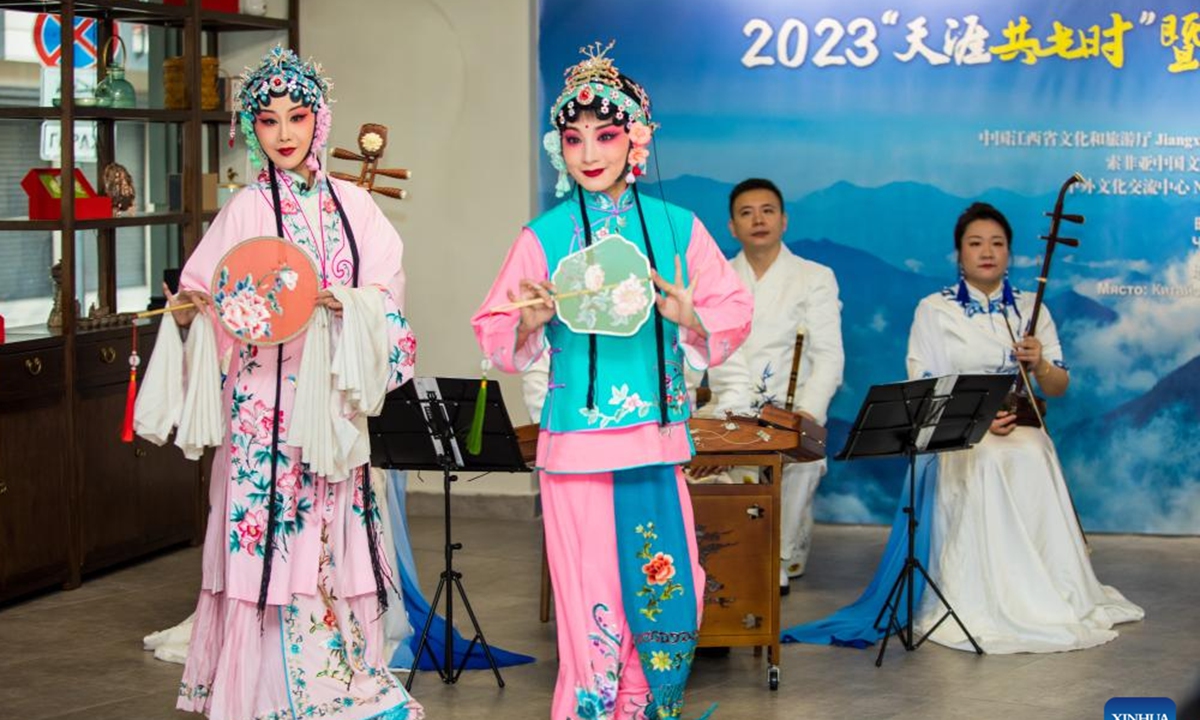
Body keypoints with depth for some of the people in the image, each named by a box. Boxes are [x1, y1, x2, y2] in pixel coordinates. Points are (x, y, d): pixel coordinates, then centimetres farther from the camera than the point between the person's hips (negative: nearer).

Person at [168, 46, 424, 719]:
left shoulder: (352, 204, 8)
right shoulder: (246, 210, 0)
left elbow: (388, 292, 4)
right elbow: (207, 298, -1)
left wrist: (349, 305, -15)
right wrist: (188, 308, -22)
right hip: (266, 394, -3)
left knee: (335, 537, 4)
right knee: (271, 537, -4)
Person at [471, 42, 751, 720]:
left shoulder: (677, 226, 5)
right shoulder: (543, 236, 2)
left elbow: (730, 316, 7)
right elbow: (499, 339, 6)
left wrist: (690, 319, -13)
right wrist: (531, 325, -15)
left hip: (657, 440, 1)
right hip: (576, 445, -1)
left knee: (669, 609, 1)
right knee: (592, 610, 1)